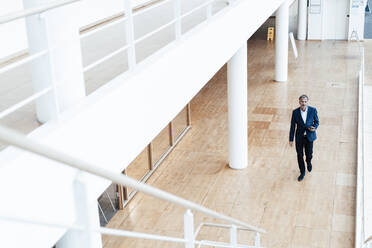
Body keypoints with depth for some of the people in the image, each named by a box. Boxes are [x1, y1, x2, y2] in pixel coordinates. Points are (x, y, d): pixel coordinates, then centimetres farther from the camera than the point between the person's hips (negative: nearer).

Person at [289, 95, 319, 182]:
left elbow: (316, 122, 1)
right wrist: (291, 139, -3)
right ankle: (302, 172, 27)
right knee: (300, 155, 8)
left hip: (309, 136, 0)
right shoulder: (295, 112, -12)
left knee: (309, 154, 14)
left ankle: (309, 163, 50)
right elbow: (292, 126, -5)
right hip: (299, 137, 0)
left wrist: (314, 128, -22)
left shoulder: (313, 110, -12)